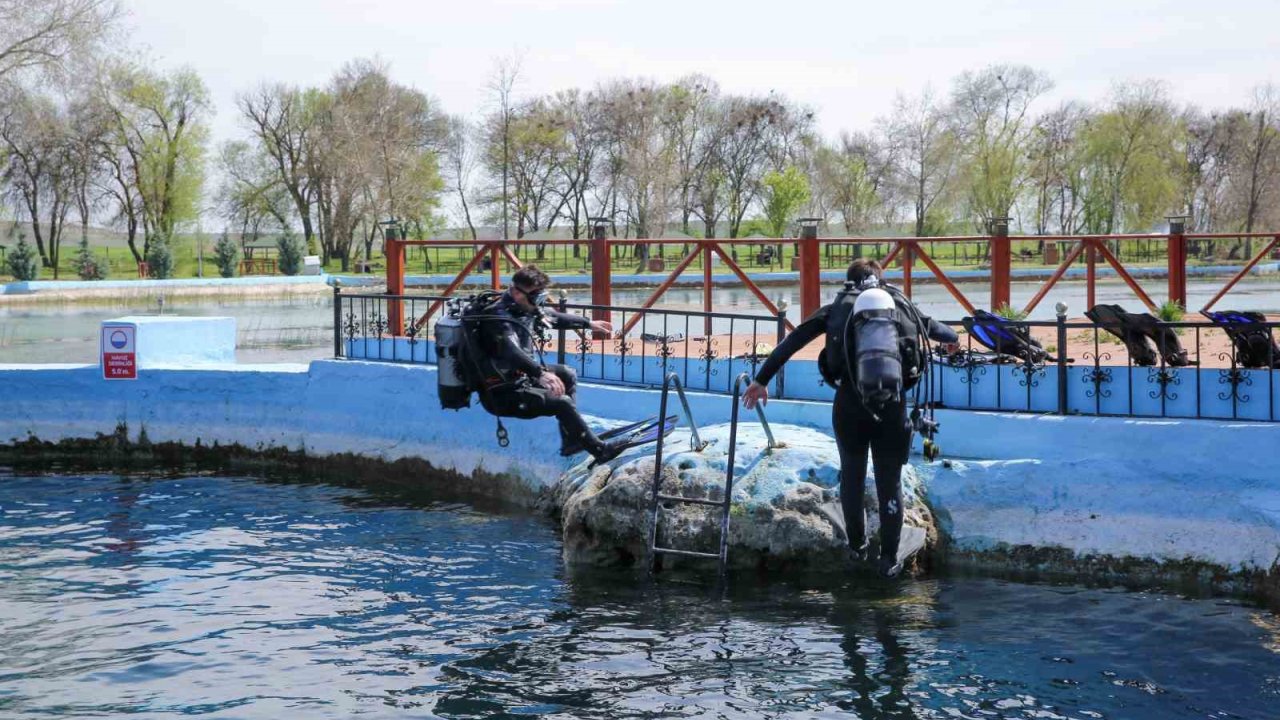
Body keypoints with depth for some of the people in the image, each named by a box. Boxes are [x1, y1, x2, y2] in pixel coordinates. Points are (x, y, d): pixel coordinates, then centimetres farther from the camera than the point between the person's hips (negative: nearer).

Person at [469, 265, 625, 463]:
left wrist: (589, 324, 32)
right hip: (502, 394, -10)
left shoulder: (525, 308, 4)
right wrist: (541, 373, -55)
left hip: (520, 377, 10)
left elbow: (553, 317, 23)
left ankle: (572, 440, 13)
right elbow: (510, 352, -41)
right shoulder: (499, 316, -24)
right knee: (562, 403, -19)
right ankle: (599, 450, -3)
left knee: (568, 375, 16)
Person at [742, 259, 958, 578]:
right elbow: (931, 326, 35)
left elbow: (792, 341, 6)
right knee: (890, 481, 12)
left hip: (850, 401, 0)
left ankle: (857, 545, 32)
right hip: (893, 401, 0)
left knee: (852, 473, 21)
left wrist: (762, 379, 8)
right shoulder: (900, 303, 17)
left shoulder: (838, 307, 13)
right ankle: (889, 558, 18)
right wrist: (953, 337, 57)